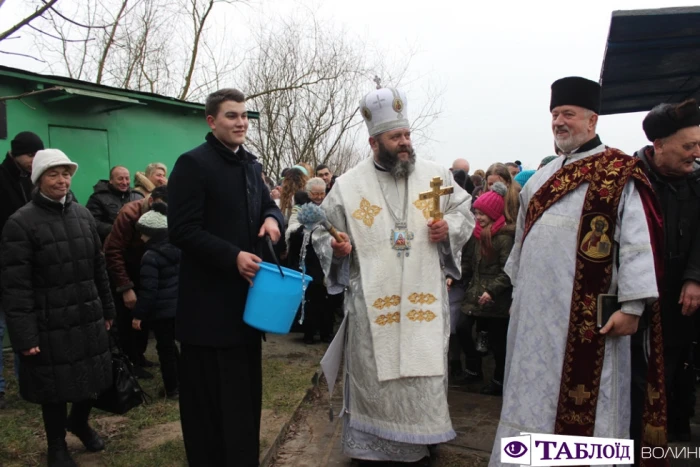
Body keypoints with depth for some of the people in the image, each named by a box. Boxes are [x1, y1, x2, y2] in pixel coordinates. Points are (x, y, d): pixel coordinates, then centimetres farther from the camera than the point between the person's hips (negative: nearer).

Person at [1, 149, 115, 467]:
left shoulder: (83, 215, 7)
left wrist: (107, 309, 14)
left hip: (89, 317, 5)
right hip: (50, 324, -4)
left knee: (92, 379, 14)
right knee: (56, 387, 10)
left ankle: (79, 422, 44)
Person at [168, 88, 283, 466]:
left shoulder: (251, 165, 13)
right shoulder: (193, 163, -10)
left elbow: (267, 205, 21)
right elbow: (181, 230, -16)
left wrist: (272, 218, -4)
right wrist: (233, 256, -23)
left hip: (246, 296, 8)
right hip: (210, 303, -7)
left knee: (246, 393, 18)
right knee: (210, 397, 4)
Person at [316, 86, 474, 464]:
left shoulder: (435, 175, 5)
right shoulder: (348, 185, 1)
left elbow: (464, 209, 12)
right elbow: (323, 231, 6)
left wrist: (450, 228, -8)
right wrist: (335, 247, -15)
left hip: (424, 297, 2)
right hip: (373, 302, -1)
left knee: (424, 373, 9)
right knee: (374, 375, 6)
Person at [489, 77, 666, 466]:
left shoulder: (619, 173, -5)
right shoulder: (543, 178, 15)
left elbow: (637, 241, -12)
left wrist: (632, 305, -17)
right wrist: (516, 289, 21)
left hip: (586, 313, -6)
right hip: (537, 309, 7)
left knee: (582, 396, 4)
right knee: (533, 394, 15)